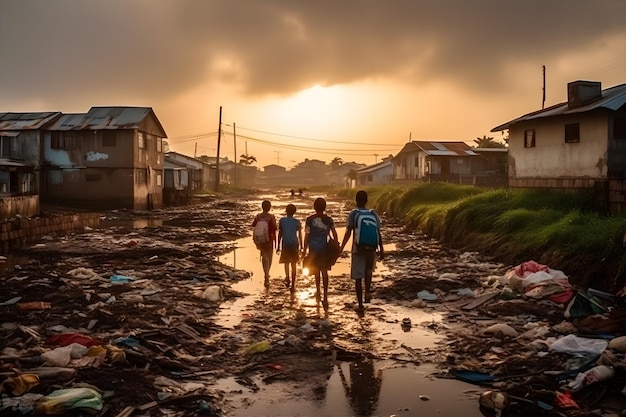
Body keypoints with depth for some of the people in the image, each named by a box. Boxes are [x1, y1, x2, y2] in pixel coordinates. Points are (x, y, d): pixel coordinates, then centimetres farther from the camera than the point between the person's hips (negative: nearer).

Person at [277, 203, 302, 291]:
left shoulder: (282, 220, -2)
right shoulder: (297, 222, -2)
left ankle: (288, 279, 1)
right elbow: (300, 235, -1)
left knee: (286, 262, 19)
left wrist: (278, 246, 8)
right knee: (293, 264, 7)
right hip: (294, 244, 0)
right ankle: (293, 284, 6)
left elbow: (280, 234, 0)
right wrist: (301, 247, 7)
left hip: (286, 244, 0)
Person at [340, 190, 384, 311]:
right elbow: (379, 234, 5)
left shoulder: (353, 214, -3)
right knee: (368, 271, 29)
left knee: (358, 277, 4)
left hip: (358, 249, -3)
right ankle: (368, 291, 12)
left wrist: (341, 248, -10)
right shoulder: (373, 214, 6)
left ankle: (360, 304, 4)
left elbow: (348, 232, -12)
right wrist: (381, 249, 14)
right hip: (371, 248, 3)